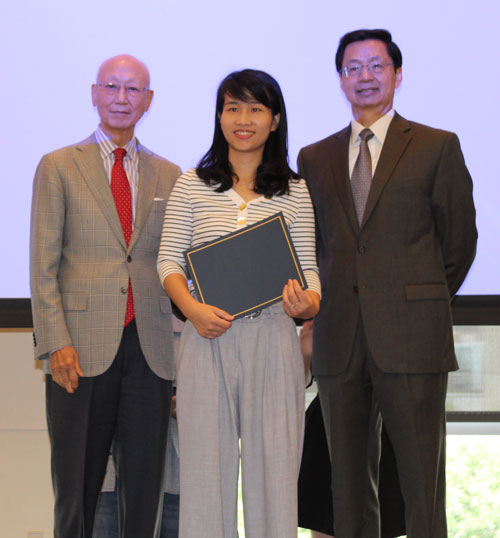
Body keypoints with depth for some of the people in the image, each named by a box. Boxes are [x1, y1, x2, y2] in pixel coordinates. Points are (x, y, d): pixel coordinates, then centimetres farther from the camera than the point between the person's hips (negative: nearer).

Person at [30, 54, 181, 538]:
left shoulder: (169, 175, 13)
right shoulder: (58, 167, 4)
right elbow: (43, 266, -1)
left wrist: (182, 345, 4)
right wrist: (56, 342, -11)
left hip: (149, 349, 3)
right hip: (81, 351, -2)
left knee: (144, 487, 6)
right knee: (76, 485, 4)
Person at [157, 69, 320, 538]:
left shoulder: (294, 192, 8)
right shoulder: (192, 185, 6)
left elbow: (307, 266, 7)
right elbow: (169, 259, 4)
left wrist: (309, 303, -14)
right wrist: (193, 308, -13)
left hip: (272, 337, 1)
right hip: (208, 339, 0)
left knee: (273, 459, 2)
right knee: (206, 459, 3)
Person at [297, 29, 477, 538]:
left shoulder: (437, 147, 5)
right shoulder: (314, 158, 15)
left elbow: (459, 239, 8)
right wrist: (326, 306, 11)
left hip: (411, 339, -3)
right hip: (340, 340, 4)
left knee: (422, 481, -4)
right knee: (349, 482, 7)